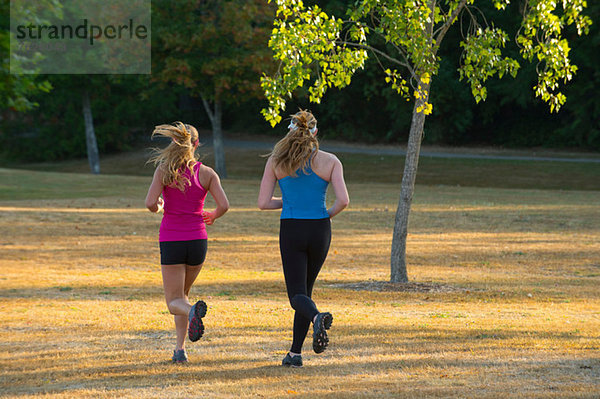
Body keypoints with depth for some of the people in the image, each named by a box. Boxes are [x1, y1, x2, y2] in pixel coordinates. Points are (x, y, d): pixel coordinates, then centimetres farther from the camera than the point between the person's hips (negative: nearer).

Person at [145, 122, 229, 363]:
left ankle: (192, 311, -34)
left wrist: (158, 207, 9)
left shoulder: (164, 170, -6)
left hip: (171, 240, -2)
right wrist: (212, 216, 13)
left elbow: (150, 203, -15)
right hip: (197, 240, 2)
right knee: (182, 293, 23)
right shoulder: (206, 173, -2)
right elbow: (224, 205, -9)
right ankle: (180, 349, 15)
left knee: (174, 302, 3)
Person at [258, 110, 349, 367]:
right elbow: (343, 200, -11)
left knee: (297, 295, 0)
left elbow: (263, 202, -2)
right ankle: (295, 353, 17)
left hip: (291, 231, -1)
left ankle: (317, 317, -36)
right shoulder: (330, 162, -1)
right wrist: (329, 215, 9)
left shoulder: (276, 161, 0)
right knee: (305, 288, 18)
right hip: (319, 230, 1)